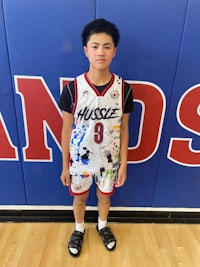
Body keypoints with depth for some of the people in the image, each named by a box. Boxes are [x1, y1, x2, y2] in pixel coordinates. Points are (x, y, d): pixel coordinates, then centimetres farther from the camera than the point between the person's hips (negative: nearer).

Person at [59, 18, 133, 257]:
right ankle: (79, 230, 56)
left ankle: (102, 226, 58)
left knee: (104, 196, 26)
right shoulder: (72, 88, -18)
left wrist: (123, 164, 0)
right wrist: (65, 166, -2)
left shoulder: (123, 89, -14)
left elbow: (123, 129, -4)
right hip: (80, 159, 0)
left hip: (109, 159, 1)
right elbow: (66, 130, -8)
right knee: (79, 197, 23)